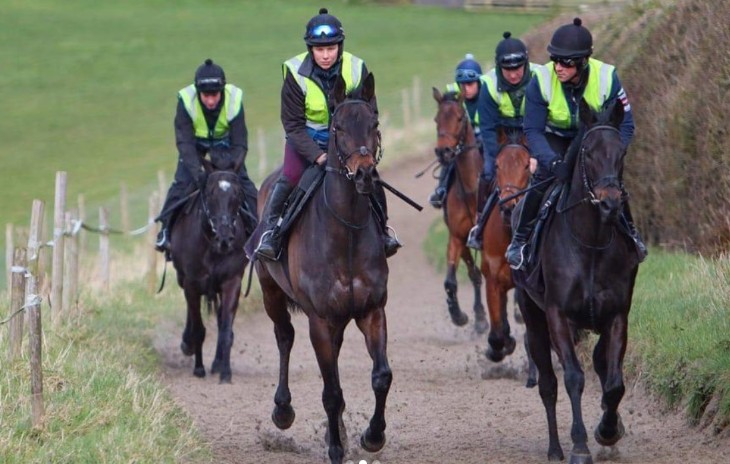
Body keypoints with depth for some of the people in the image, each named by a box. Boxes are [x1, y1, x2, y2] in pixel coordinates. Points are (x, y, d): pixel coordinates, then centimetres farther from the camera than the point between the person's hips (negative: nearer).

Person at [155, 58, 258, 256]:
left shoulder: (235, 99, -31)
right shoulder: (186, 100, -33)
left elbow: (240, 144, -25)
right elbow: (185, 143, -32)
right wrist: (197, 172, -44)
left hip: (224, 143, 1)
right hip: (195, 144, -1)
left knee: (244, 183, -11)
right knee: (181, 183, -17)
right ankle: (165, 229, -5)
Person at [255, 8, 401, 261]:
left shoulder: (357, 69, -15)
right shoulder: (296, 73, -21)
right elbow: (293, 124, -17)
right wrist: (317, 155, -28)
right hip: (306, 138, -2)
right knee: (290, 177, -23)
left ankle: (382, 229, 11)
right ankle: (269, 231, -9)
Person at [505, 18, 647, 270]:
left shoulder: (607, 78, -28)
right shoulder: (542, 81, -29)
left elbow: (624, 126, -22)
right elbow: (533, 131, -25)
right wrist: (553, 162, -42)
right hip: (555, 139, -1)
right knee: (543, 178, -24)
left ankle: (630, 233, 9)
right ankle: (520, 238, -9)